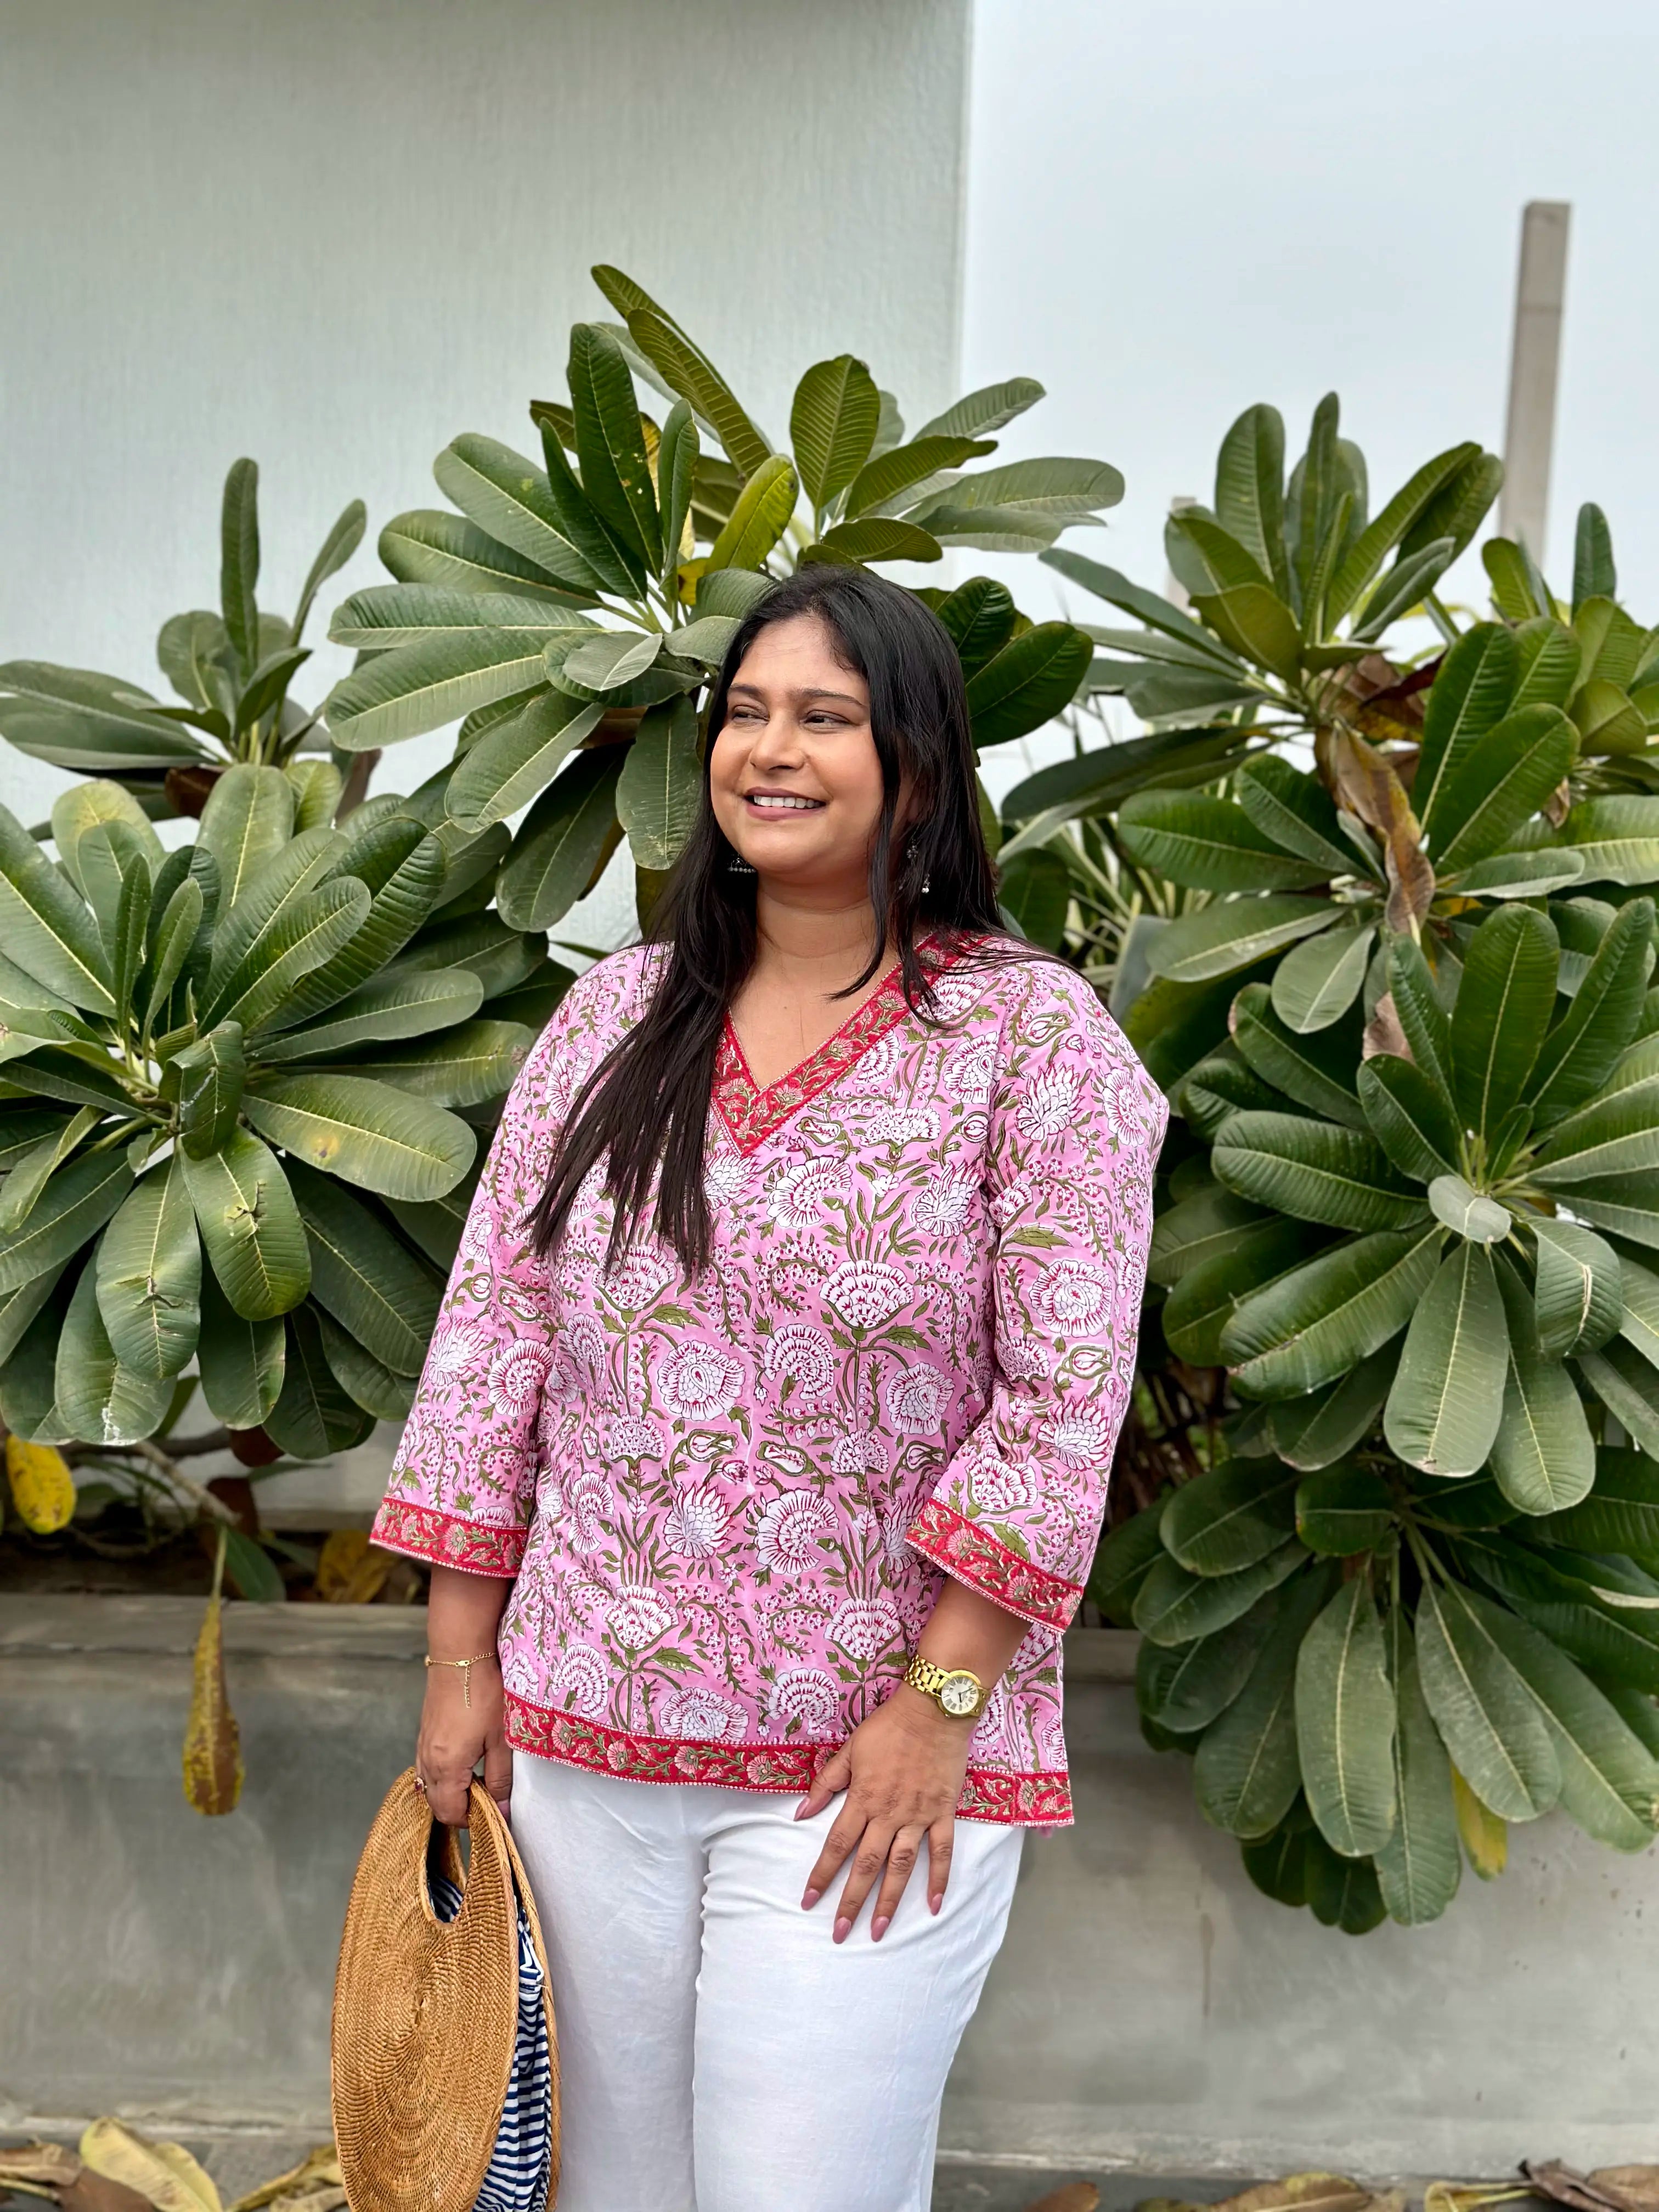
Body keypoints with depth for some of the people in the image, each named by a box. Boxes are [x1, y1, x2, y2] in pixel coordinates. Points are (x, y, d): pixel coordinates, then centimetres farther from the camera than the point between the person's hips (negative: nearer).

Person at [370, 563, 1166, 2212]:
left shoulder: (1031, 1031, -8)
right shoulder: (613, 1014, 4)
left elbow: (1063, 1396, -11)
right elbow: (495, 1331, 5)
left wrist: (939, 1704, -14)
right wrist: (459, 1655, 3)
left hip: (876, 1760, -4)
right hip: (581, 1724, 4)